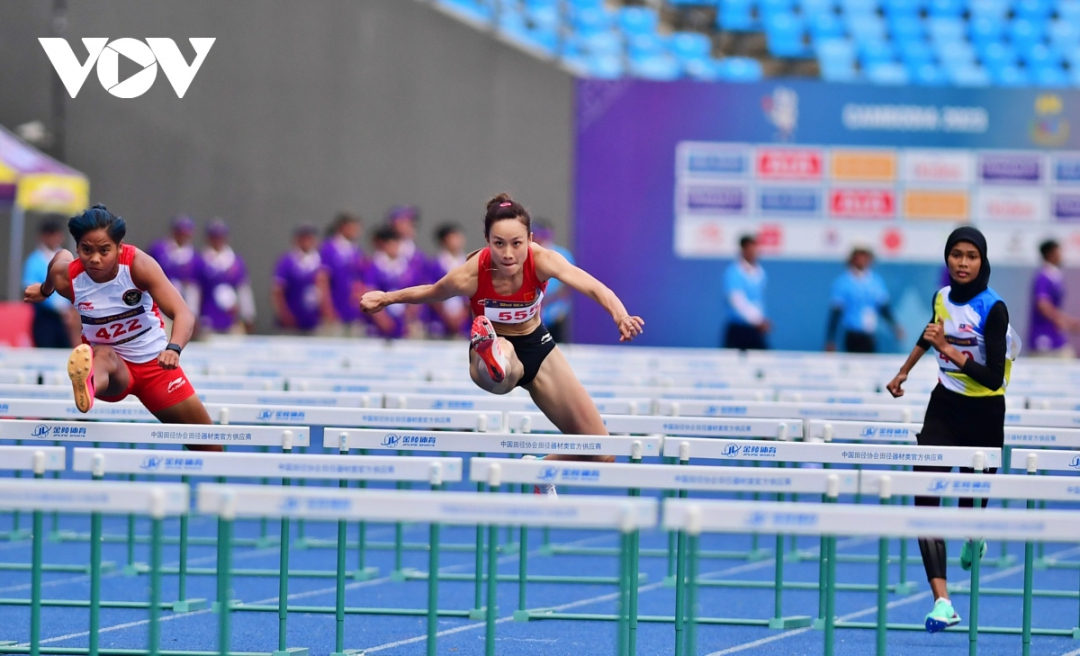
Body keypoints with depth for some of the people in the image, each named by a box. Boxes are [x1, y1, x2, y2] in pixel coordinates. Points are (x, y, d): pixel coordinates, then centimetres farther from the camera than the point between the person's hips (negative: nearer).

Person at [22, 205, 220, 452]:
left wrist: (174, 348, -55)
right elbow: (61, 257, 7)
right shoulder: (66, 276, -20)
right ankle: (87, 386, -78)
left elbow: (183, 314, -34)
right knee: (103, 356, -42)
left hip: (155, 363, 2)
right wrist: (45, 290, 28)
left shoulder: (138, 264, -25)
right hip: (112, 363, -2)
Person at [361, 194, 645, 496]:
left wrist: (620, 316, -65)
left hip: (536, 346, 3)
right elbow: (432, 293, -4)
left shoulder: (541, 261, -28)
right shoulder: (471, 275, -29)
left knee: (599, 453, 4)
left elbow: (592, 287, -47)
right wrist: (386, 298, -10)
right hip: (494, 346, -3)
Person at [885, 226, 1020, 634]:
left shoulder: (993, 309, -18)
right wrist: (904, 372, 36)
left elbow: (994, 379, -24)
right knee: (925, 499, -13)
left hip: (983, 416, -4)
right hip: (944, 407, 4)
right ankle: (942, 602, -18)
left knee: (971, 506, 8)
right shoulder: (942, 297, 0)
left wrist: (948, 348, -28)